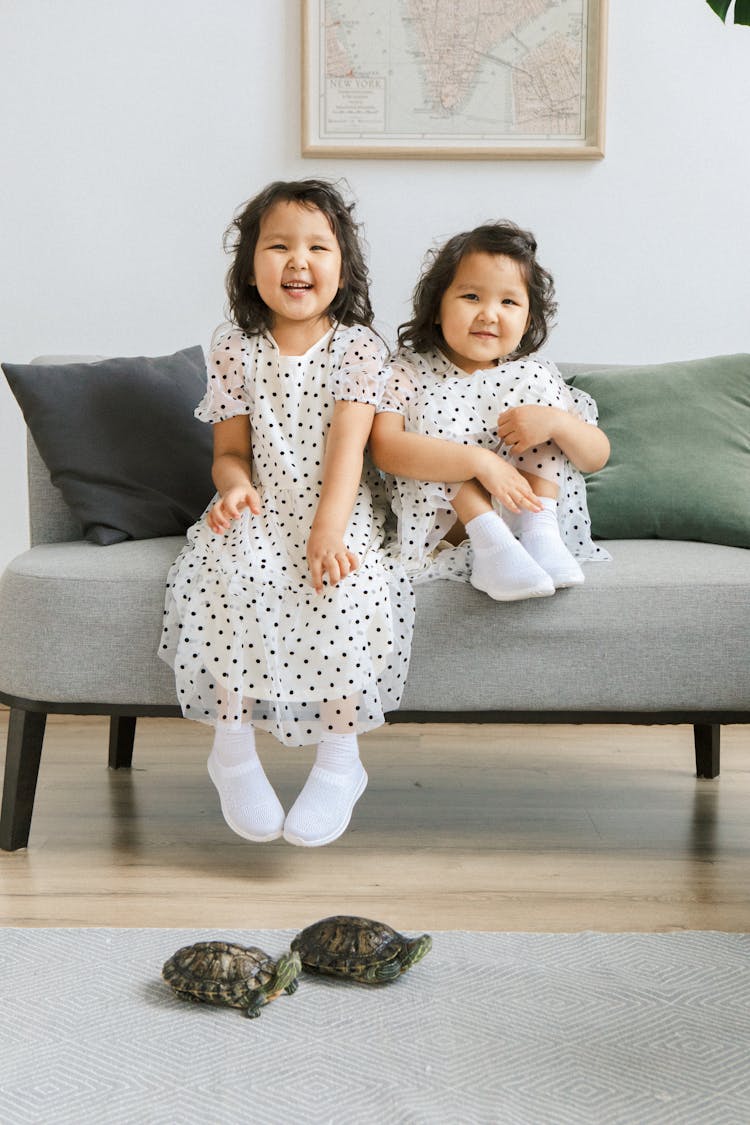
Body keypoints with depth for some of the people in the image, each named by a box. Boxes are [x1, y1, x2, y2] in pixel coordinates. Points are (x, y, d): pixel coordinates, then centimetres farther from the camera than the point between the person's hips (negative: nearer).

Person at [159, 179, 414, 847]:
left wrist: (329, 527, -25)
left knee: (345, 584, -32)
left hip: (339, 511, -1)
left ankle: (339, 757, -19)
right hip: (260, 511, 2)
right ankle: (233, 748, -17)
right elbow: (231, 448, 7)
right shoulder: (235, 348, 5)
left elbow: (347, 444, -12)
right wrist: (234, 485, -18)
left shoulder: (358, 347, -1)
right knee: (228, 574, -29)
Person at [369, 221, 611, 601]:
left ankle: (540, 532, -22)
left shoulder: (531, 375, 5)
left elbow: (597, 457, -1)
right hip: (438, 526, -2)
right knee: (436, 411, -20)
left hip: (528, 508, 2)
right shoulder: (410, 373, -5)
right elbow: (384, 447, -25)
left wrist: (556, 421, -25)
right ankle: (491, 544, -28)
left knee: (538, 384, -8)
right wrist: (479, 461, -35)